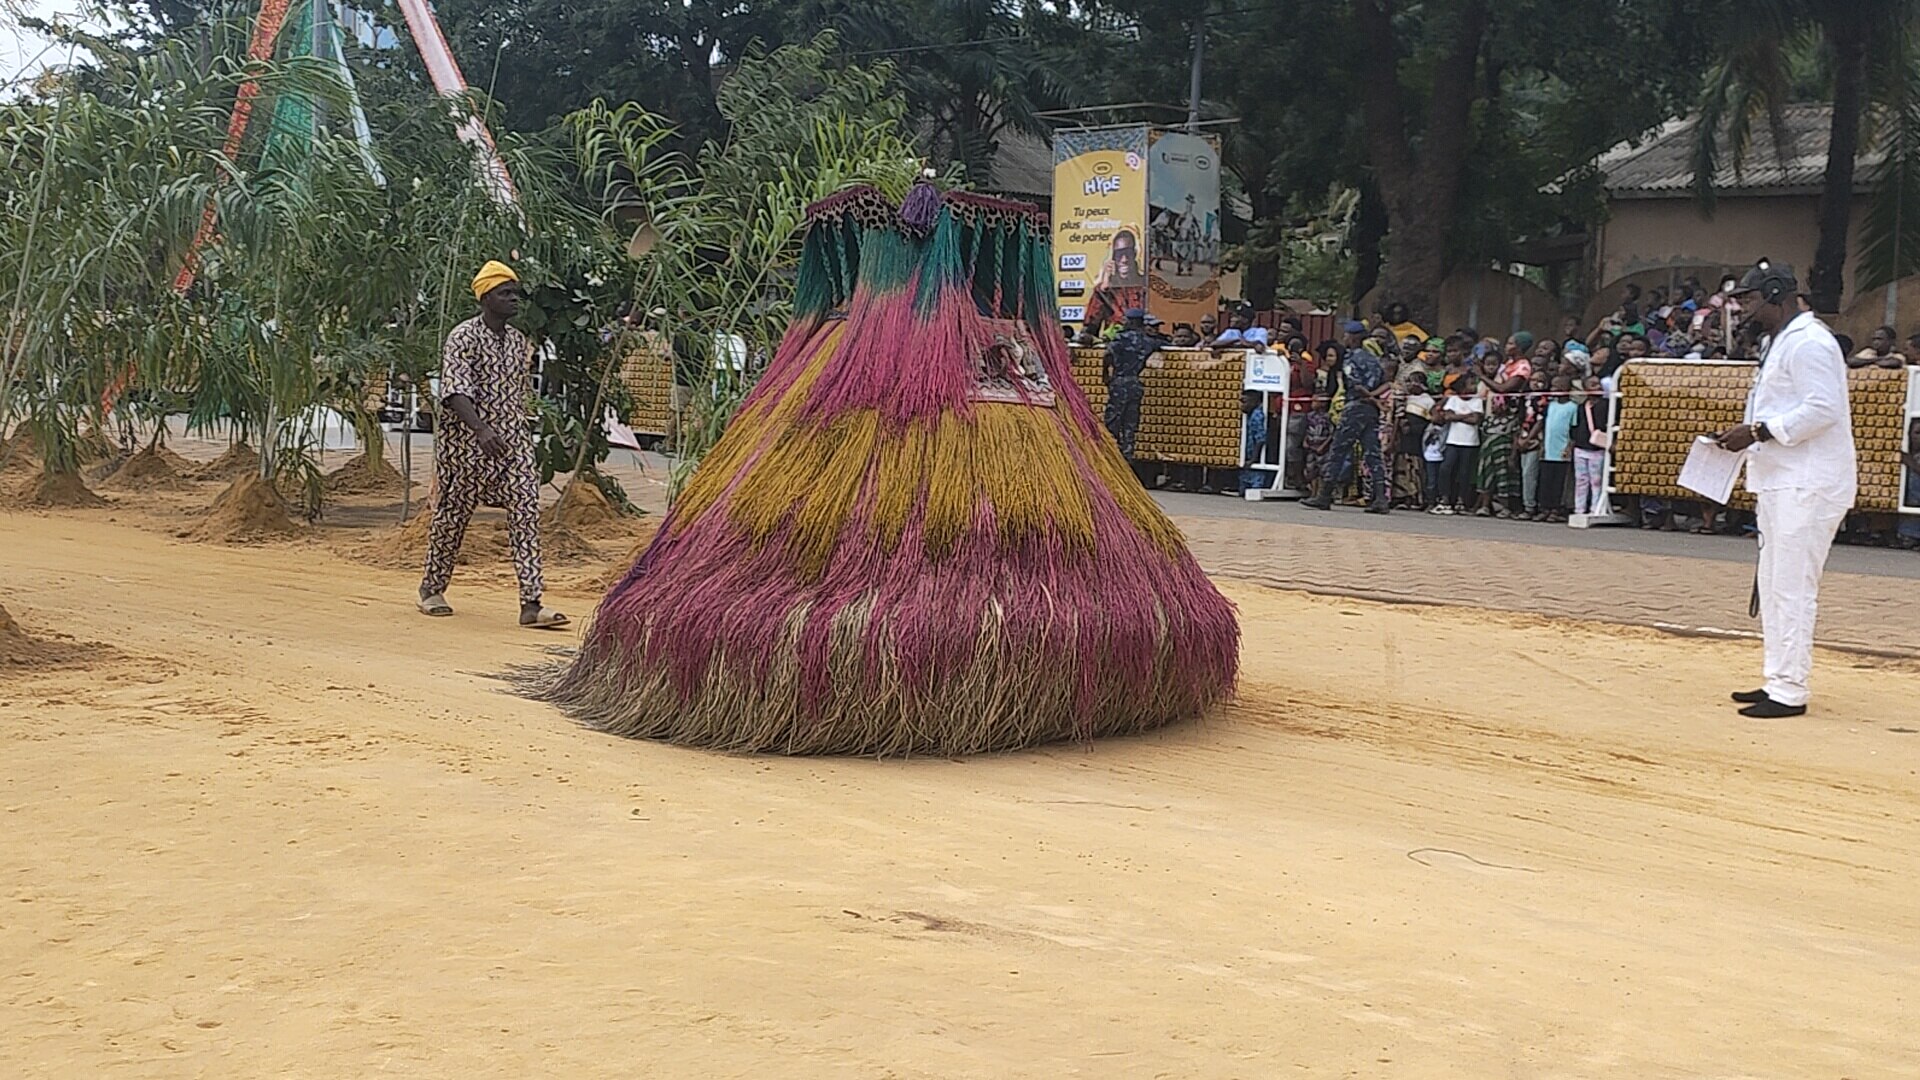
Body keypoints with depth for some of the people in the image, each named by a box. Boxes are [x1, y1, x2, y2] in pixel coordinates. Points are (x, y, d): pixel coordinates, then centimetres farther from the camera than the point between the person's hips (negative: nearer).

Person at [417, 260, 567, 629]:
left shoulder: (521, 342, 11)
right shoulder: (463, 337, -10)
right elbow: (455, 390, -22)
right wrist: (482, 430, -36)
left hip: (514, 441, 5)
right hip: (466, 442, -5)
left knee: (527, 513, -9)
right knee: (452, 515, 8)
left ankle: (531, 604, -13)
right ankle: (432, 589, 29)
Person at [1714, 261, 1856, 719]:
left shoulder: (1808, 341, -14)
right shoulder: (1780, 342, 20)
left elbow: (1822, 409, -22)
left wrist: (1758, 431, -21)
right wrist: (1749, 435, 10)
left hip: (1807, 485, -11)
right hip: (1781, 482, 11)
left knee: (1792, 587, -10)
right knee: (1773, 586, 15)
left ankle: (1789, 691, -7)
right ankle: (1777, 681, 23)